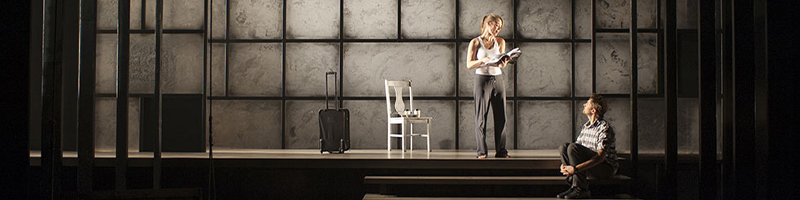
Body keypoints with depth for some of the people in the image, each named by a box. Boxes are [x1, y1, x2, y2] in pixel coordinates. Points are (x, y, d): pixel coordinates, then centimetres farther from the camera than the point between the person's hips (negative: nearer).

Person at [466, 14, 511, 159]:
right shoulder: (475, 42, 1)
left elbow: (502, 64, 5)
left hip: (498, 79, 4)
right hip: (482, 80, -3)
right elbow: (469, 65, -4)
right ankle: (482, 151, 1)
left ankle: (501, 151, 8)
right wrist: (483, 60, -21)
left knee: (501, 116, 2)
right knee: (481, 117, -3)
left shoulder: (500, 42, 11)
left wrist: (503, 63, -19)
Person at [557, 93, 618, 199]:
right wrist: (564, 164, -8)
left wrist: (575, 168, -33)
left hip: (606, 167, -8)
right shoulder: (586, 126, 11)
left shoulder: (604, 128, -17)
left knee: (573, 147, -27)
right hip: (590, 165, 8)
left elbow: (600, 157, -27)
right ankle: (573, 185, -13)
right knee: (564, 147, -8)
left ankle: (581, 189, -24)